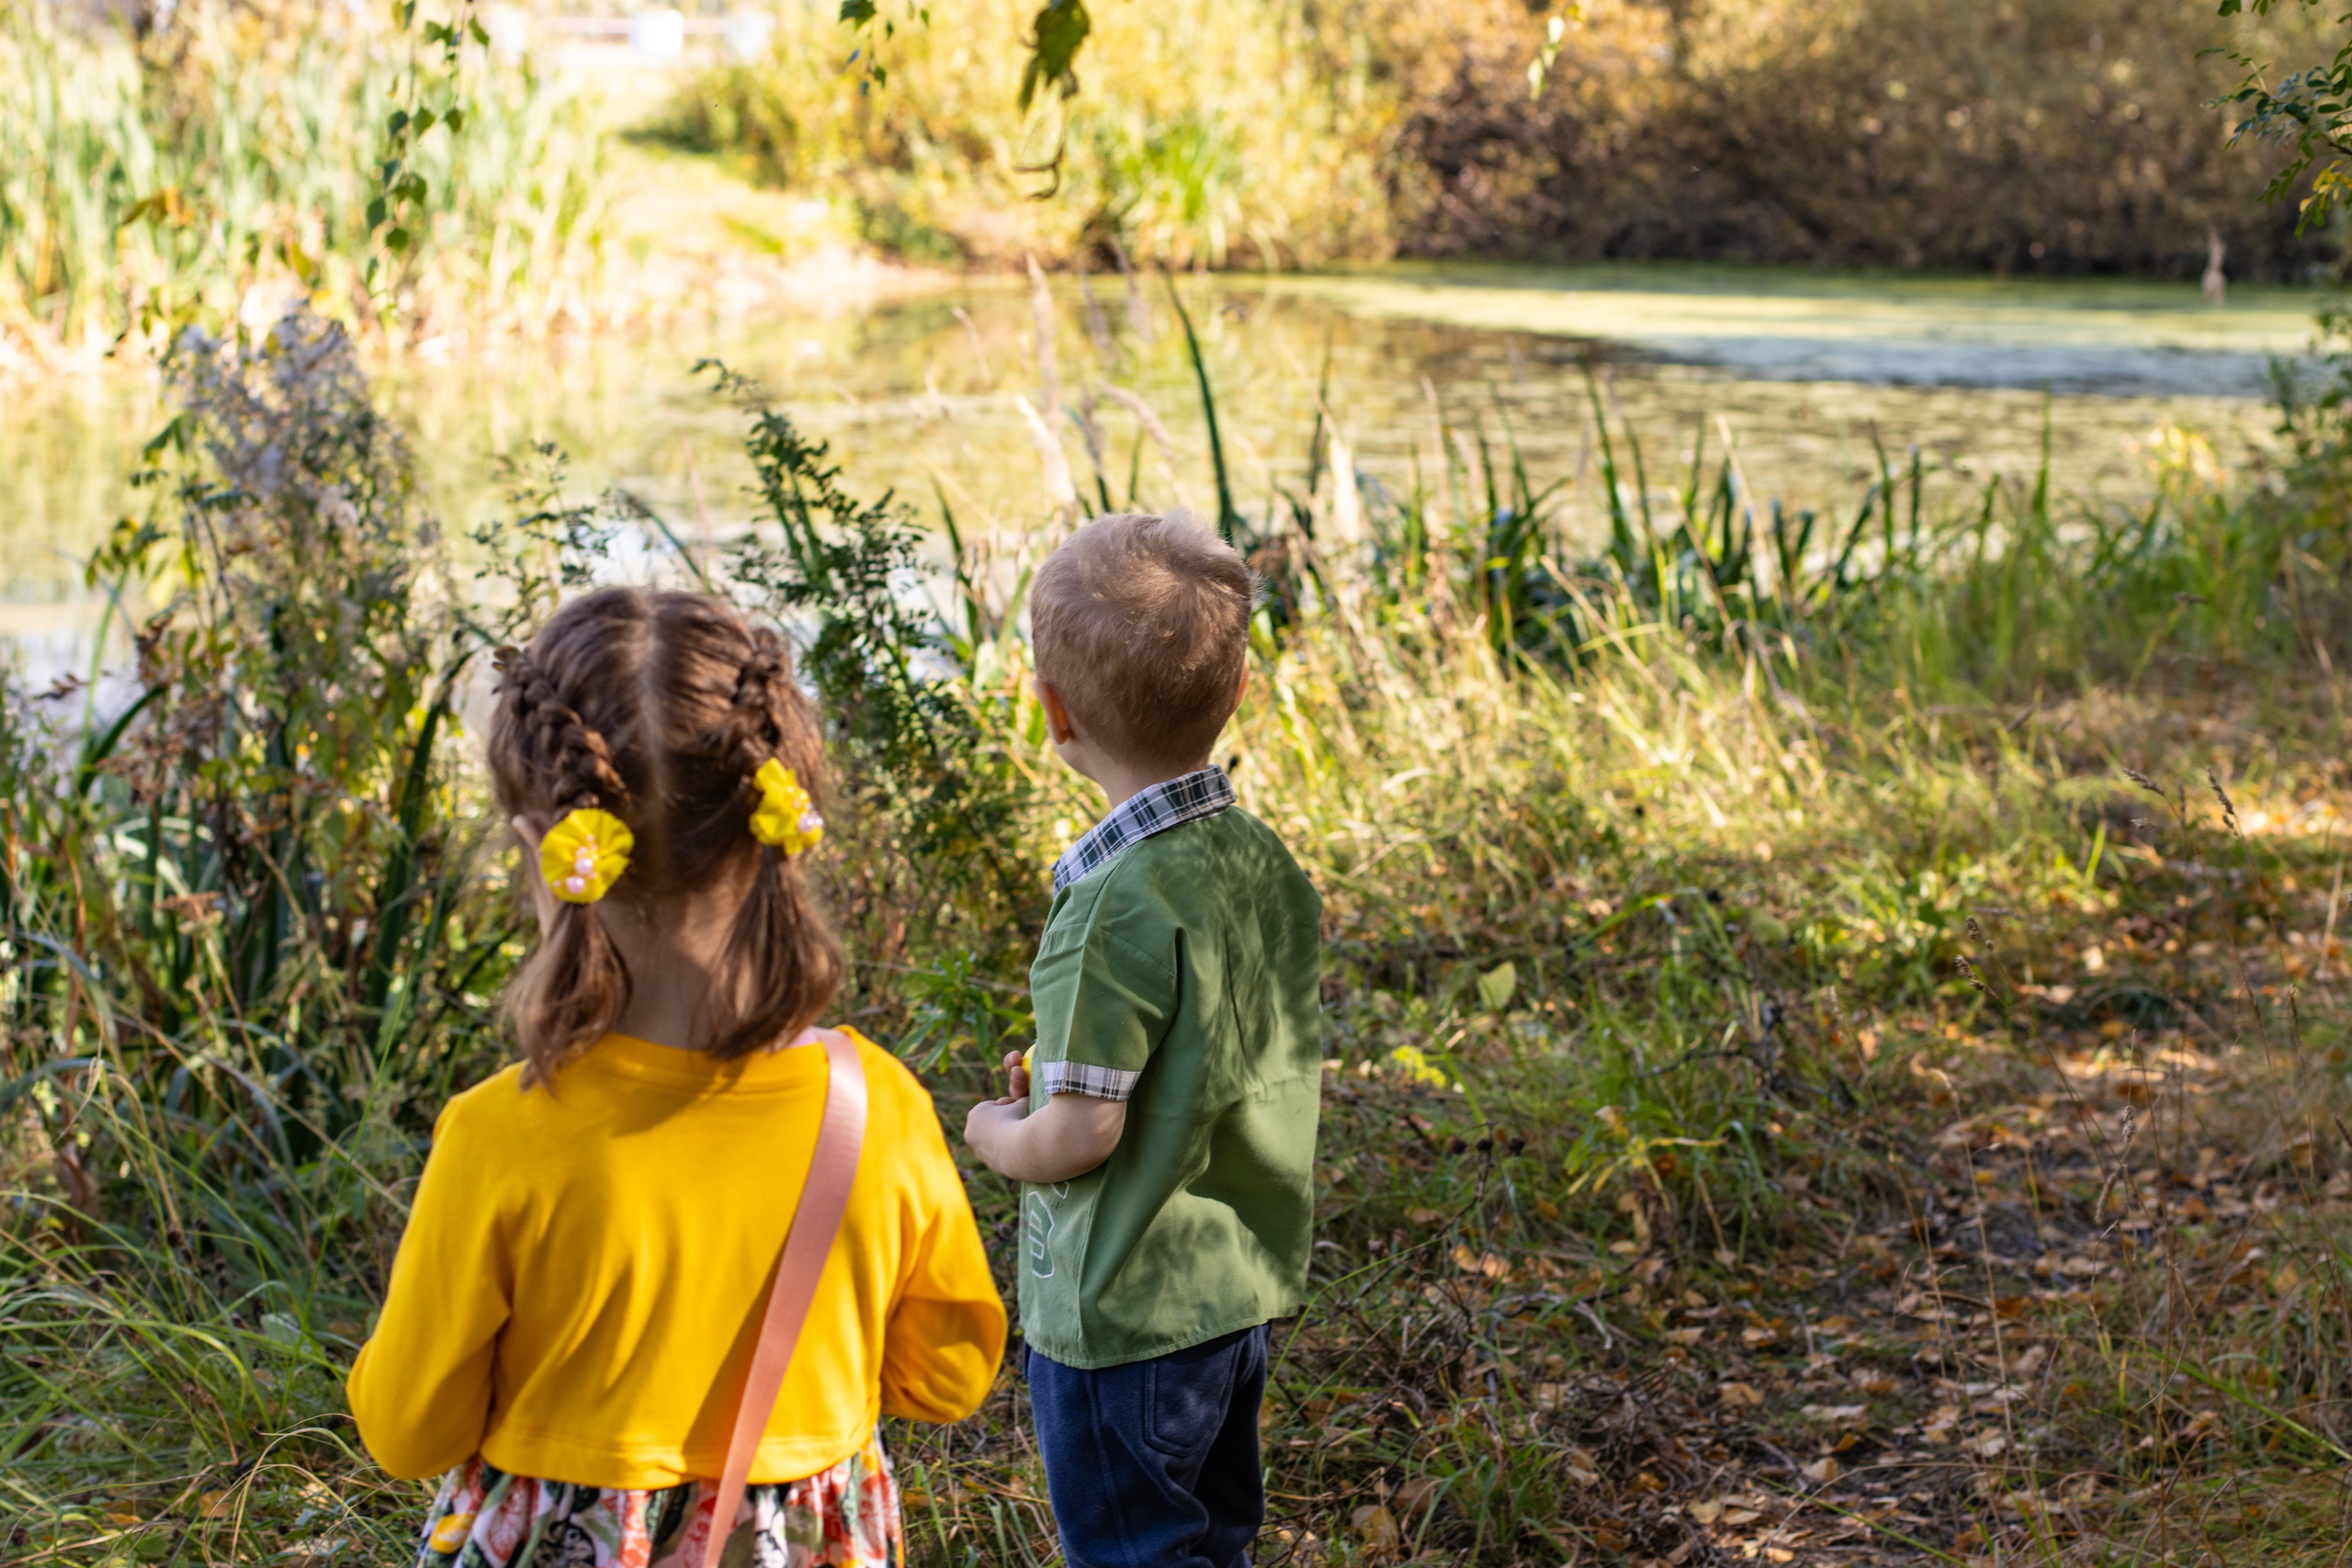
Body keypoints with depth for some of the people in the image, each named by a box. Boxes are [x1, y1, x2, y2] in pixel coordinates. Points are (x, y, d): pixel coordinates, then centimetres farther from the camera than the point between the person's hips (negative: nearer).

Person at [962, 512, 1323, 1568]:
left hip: (1123, 1315, -8)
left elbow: (1082, 1133, -23)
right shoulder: (1266, 863, -1)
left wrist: (998, 1134, -1)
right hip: (1244, 1292, 8)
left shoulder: (1119, 906, -25)